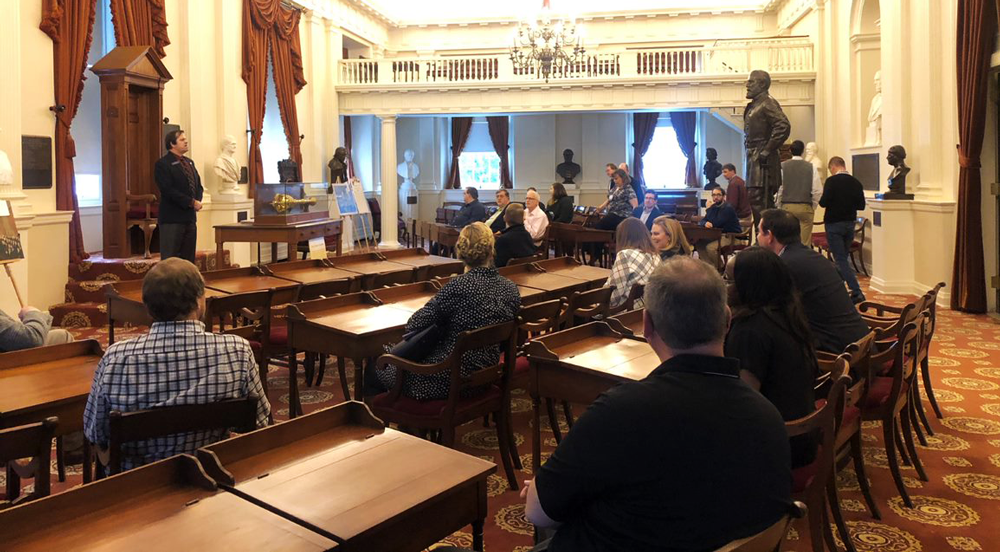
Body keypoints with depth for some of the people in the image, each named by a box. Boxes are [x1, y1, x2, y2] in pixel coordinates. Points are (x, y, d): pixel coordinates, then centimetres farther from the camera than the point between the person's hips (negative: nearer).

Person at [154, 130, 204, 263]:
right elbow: (168, 190, -17)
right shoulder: (163, 164, -7)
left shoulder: (189, 163, 17)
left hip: (190, 217, 7)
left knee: (188, 258, 10)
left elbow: (198, 185, 17)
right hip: (172, 218, -7)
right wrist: (191, 202, -18)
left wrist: (197, 200, -3)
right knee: (170, 259, -3)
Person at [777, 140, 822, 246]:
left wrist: (778, 207, 7)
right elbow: (817, 191, -1)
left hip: (787, 207, 0)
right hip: (806, 208, 0)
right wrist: (812, 207, 12)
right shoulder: (811, 167, 1)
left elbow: (778, 189, -3)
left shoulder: (783, 166, -1)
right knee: (805, 243, 1)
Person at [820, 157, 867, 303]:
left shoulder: (831, 181, -14)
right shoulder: (856, 182, 2)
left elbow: (824, 202, -20)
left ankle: (857, 292, -11)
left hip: (834, 223, -6)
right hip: (850, 223, 6)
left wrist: (822, 200, 2)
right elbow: (861, 205, 4)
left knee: (841, 259, -3)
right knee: (844, 256, 18)